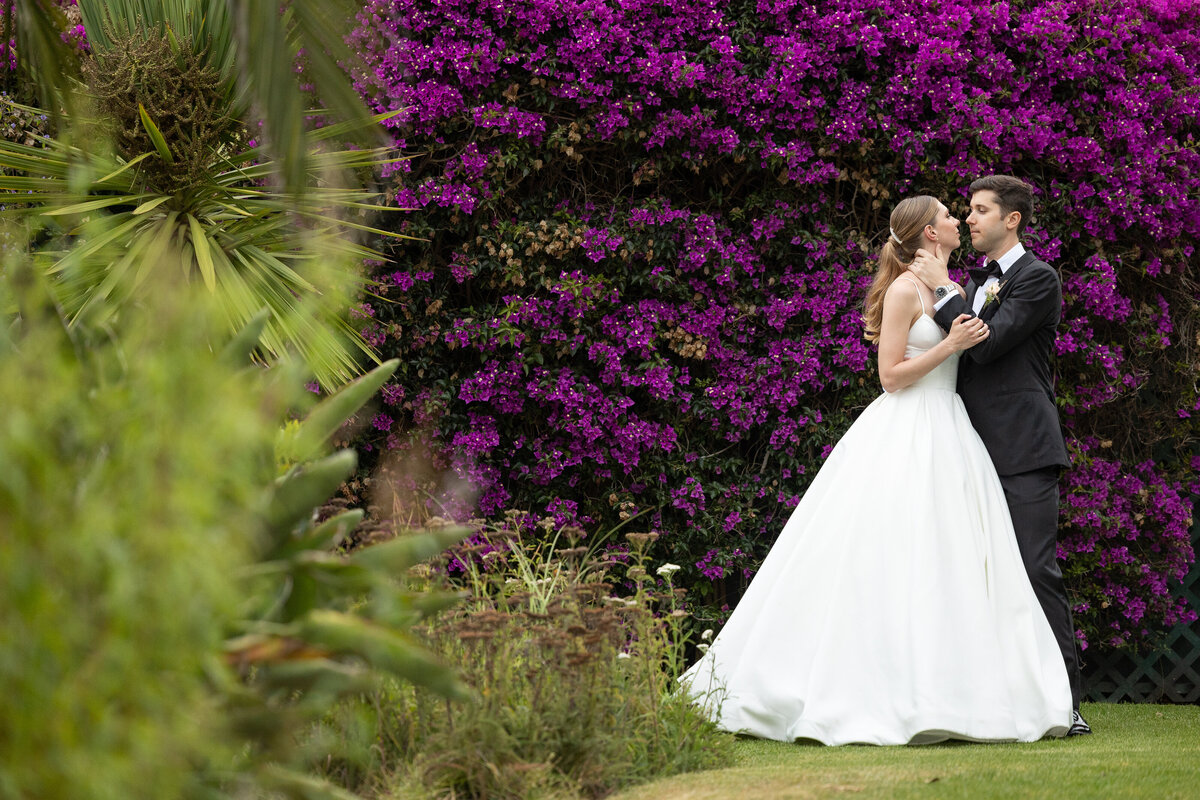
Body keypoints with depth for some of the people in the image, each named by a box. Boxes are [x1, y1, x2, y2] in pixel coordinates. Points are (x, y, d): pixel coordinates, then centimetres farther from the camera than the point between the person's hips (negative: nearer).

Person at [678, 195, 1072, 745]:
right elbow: (891, 374, -14)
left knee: (950, 566, 4)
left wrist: (976, 331, 8)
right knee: (895, 565, -9)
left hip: (947, 437, 9)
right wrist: (950, 344, -15)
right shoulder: (904, 290, -9)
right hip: (906, 437, -9)